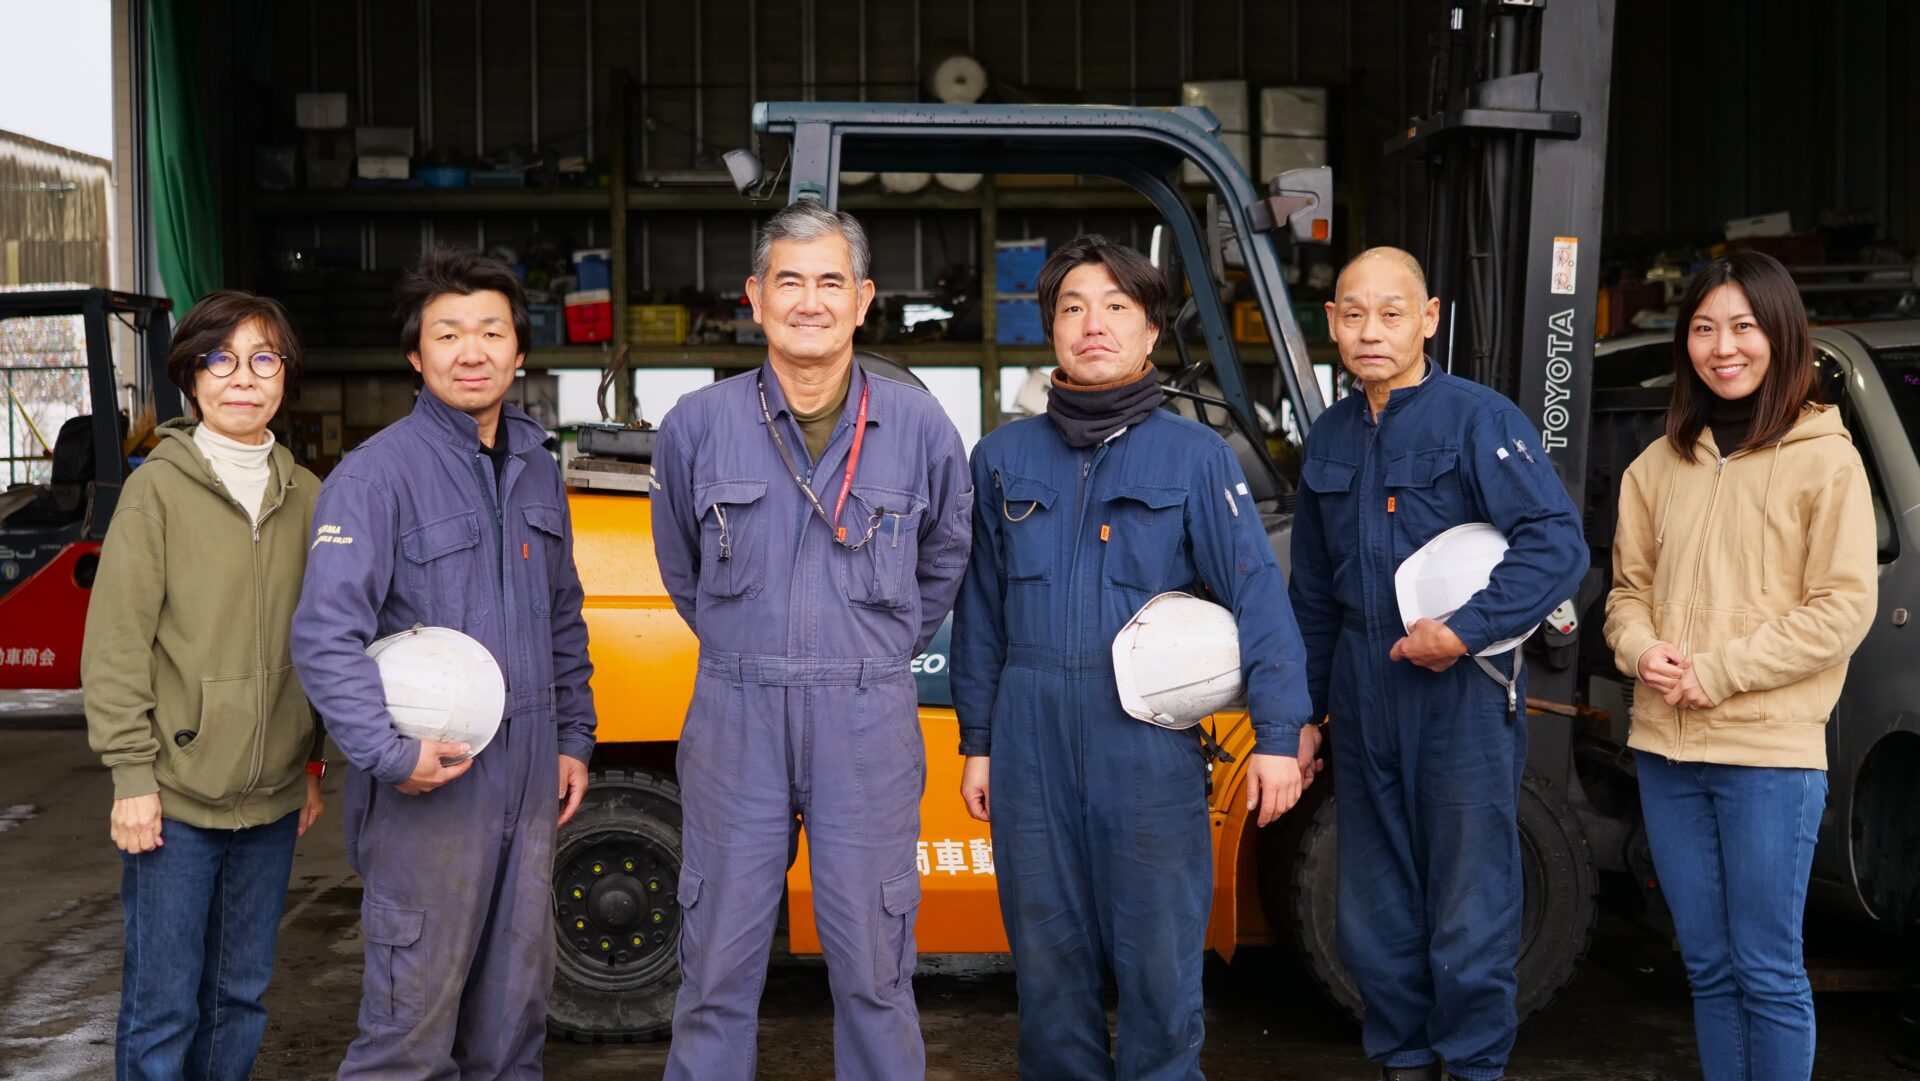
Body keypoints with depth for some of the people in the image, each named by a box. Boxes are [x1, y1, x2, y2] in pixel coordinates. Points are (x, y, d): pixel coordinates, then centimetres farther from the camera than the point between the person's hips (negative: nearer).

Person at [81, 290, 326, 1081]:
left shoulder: (305, 496, 7)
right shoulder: (158, 488, -5)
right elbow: (115, 645, -7)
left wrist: (314, 761, 13)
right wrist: (132, 775, -11)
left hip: (272, 799, 4)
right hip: (175, 799, -4)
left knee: (241, 995, 14)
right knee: (162, 1006, 2)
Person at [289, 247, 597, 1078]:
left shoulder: (535, 469, 12)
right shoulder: (377, 474, -12)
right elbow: (324, 636, -18)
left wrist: (572, 738, 16)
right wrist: (393, 755, -24)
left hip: (527, 788, 7)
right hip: (428, 793, -7)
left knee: (516, 1003, 17)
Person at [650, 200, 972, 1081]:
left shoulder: (921, 428, 0)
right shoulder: (696, 426, 1)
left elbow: (943, 564, 15)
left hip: (867, 724, 0)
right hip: (735, 720, 1)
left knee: (871, 969, 7)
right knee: (718, 965, 7)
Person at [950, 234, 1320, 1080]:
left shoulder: (1195, 456, -1)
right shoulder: (1004, 458, 8)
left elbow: (1257, 592, -6)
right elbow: (981, 612, 12)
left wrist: (1278, 735, -13)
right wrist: (977, 743, 11)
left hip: (1152, 747, -2)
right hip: (1032, 747, 3)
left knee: (1160, 959, 6)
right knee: (1048, 957, 12)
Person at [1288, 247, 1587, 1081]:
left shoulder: (1479, 419, -8)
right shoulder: (1331, 436, 10)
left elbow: (1558, 543, -17)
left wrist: (1465, 630, -23)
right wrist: (1305, 710, 16)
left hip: (1461, 693, -6)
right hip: (1364, 694, 6)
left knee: (1469, 910, 3)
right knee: (1375, 911, 13)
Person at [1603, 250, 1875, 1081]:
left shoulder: (1825, 460, -5)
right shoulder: (1660, 464, 10)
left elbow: (1843, 608, -9)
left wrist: (1716, 672, -14)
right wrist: (1642, 648, -7)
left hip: (1770, 754, -5)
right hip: (1665, 748, 5)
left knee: (1767, 971, 2)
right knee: (1707, 965, 14)